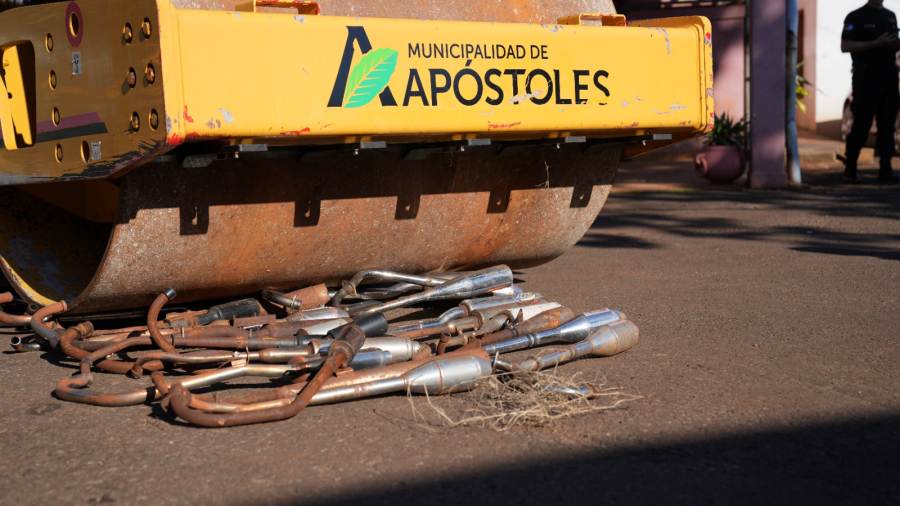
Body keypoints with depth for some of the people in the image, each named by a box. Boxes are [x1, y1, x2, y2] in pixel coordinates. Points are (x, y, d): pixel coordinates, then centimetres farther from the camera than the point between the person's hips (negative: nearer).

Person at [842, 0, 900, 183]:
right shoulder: (856, 17, -2)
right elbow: (845, 46, -11)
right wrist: (875, 44, -19)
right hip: (866, 79, -6)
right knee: (861, 125, -4)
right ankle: (850, 168, 4)